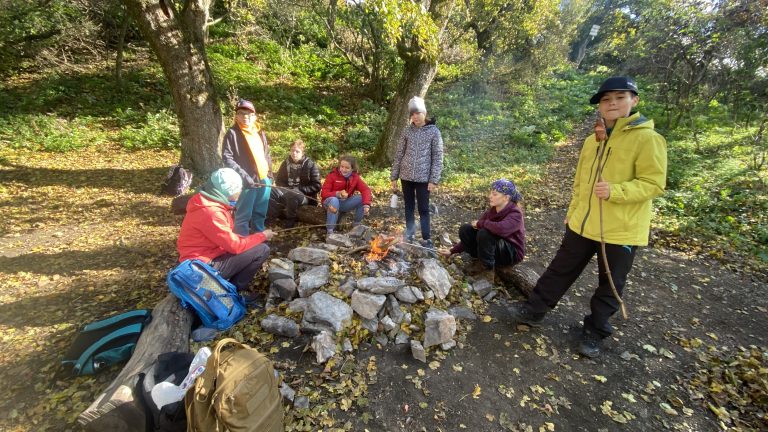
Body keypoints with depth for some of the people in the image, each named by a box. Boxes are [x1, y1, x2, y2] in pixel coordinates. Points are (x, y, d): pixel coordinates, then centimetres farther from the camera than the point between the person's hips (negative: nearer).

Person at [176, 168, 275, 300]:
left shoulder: (212, 203, 5)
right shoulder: (211, 212, -26)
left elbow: (228, 238, 10)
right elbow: (235, 246, -23)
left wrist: (257, 237, 0)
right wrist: (262, 236, -10)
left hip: (210, 254, 10)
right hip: (204, 264, -10)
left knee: (257, 244, 14)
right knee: (262, 250, -15)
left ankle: (233, 285, 13)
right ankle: (235, 289, 2)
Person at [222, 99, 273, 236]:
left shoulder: (260, 132, 15)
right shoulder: (232, 133, -4)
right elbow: (227, 158, -11)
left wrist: (270, 173, 11)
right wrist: (243, 176, -20)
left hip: (264, 179, 6)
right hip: (246, 181, -6)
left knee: (260, 213, 15)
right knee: (244, 214, -2)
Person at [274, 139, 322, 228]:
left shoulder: (311, 165, -6)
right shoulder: (286, 163, 8)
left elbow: (316, 186, -9)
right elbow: (278, 180, 17)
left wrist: (299, 189, -18)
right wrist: (286, 189, -5)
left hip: (306, 196, -4)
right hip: (288, 192, 4)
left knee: (292, 195, -38)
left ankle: (290, 219, -13)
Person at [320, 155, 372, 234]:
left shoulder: (355, 177, -4)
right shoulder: (332, 176, -14)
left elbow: (365, 190, -17)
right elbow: (324, 193, -18)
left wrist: (366, 204, -36)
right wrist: (337, 194, -37)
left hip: (345, 203, 4)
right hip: (331, 201, -3)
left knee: (362, 198, -20)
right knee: (334, 200, -39)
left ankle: (357, 224, -2)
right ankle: (330, 231, -32)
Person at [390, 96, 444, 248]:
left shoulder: (434, 131, -3)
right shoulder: (407, 131, 5)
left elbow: (437, 157, -5)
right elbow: (399, 154, 7)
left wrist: (434, 180, -11)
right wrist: (394, 176, 4)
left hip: (423, 177, -3)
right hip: (406, 176, 3)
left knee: (423, 209, 1)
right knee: (409, 207, 12)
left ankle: (427, 239, 13)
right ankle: (410, 235, 25)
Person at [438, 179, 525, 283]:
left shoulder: (515, 214, -22)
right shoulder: (491, 211, -4)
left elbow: (501, 229, -46)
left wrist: (480, 223, -26)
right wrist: (452, 251, -8)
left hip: (511, 253, -6)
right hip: (494, 249, 6)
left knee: (484, 233, -33)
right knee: (465, 229, -13)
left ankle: (488, 272, -17)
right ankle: (482, 262, -1)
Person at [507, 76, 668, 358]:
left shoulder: (647, 138, -10)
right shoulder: (593, 140, 9)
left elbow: (654, 183, -14)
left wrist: (615, 191, -29)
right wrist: (573, 211, 15)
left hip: (622, 230, -5)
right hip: (583, 224, 6)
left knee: (610, 286, 12)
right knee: (560, 270, 14)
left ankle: (595, 332, 31)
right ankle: (534, 311, 28)